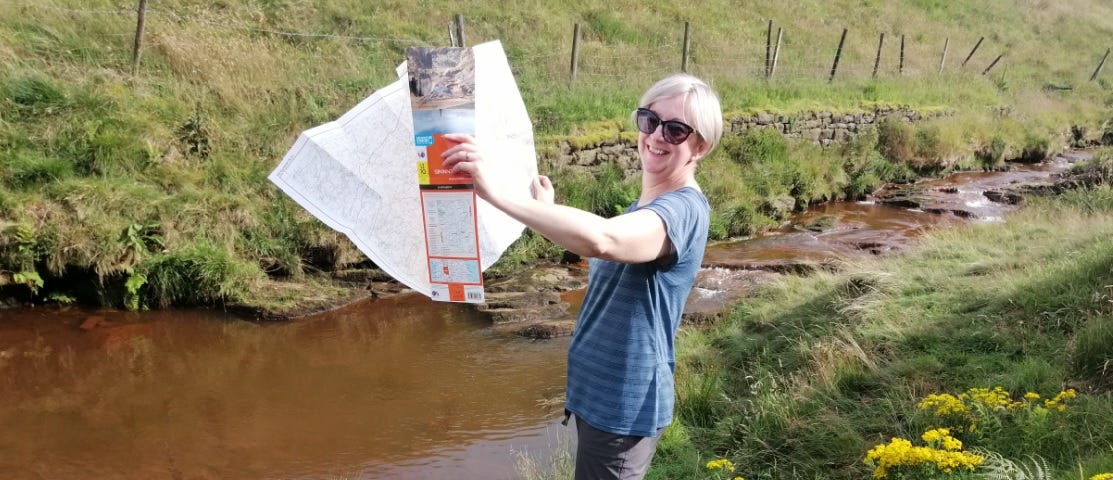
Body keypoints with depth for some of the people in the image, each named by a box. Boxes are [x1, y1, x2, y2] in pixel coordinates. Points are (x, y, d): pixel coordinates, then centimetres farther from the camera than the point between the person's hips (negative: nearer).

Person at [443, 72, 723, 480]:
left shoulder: (684, 209, -24)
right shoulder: (647, 209, 9)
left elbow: (600, 239, -44)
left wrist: (497, 193, -46)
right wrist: (549, 210, 13)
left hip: (623, 405, -10)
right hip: (602, 392, 10)